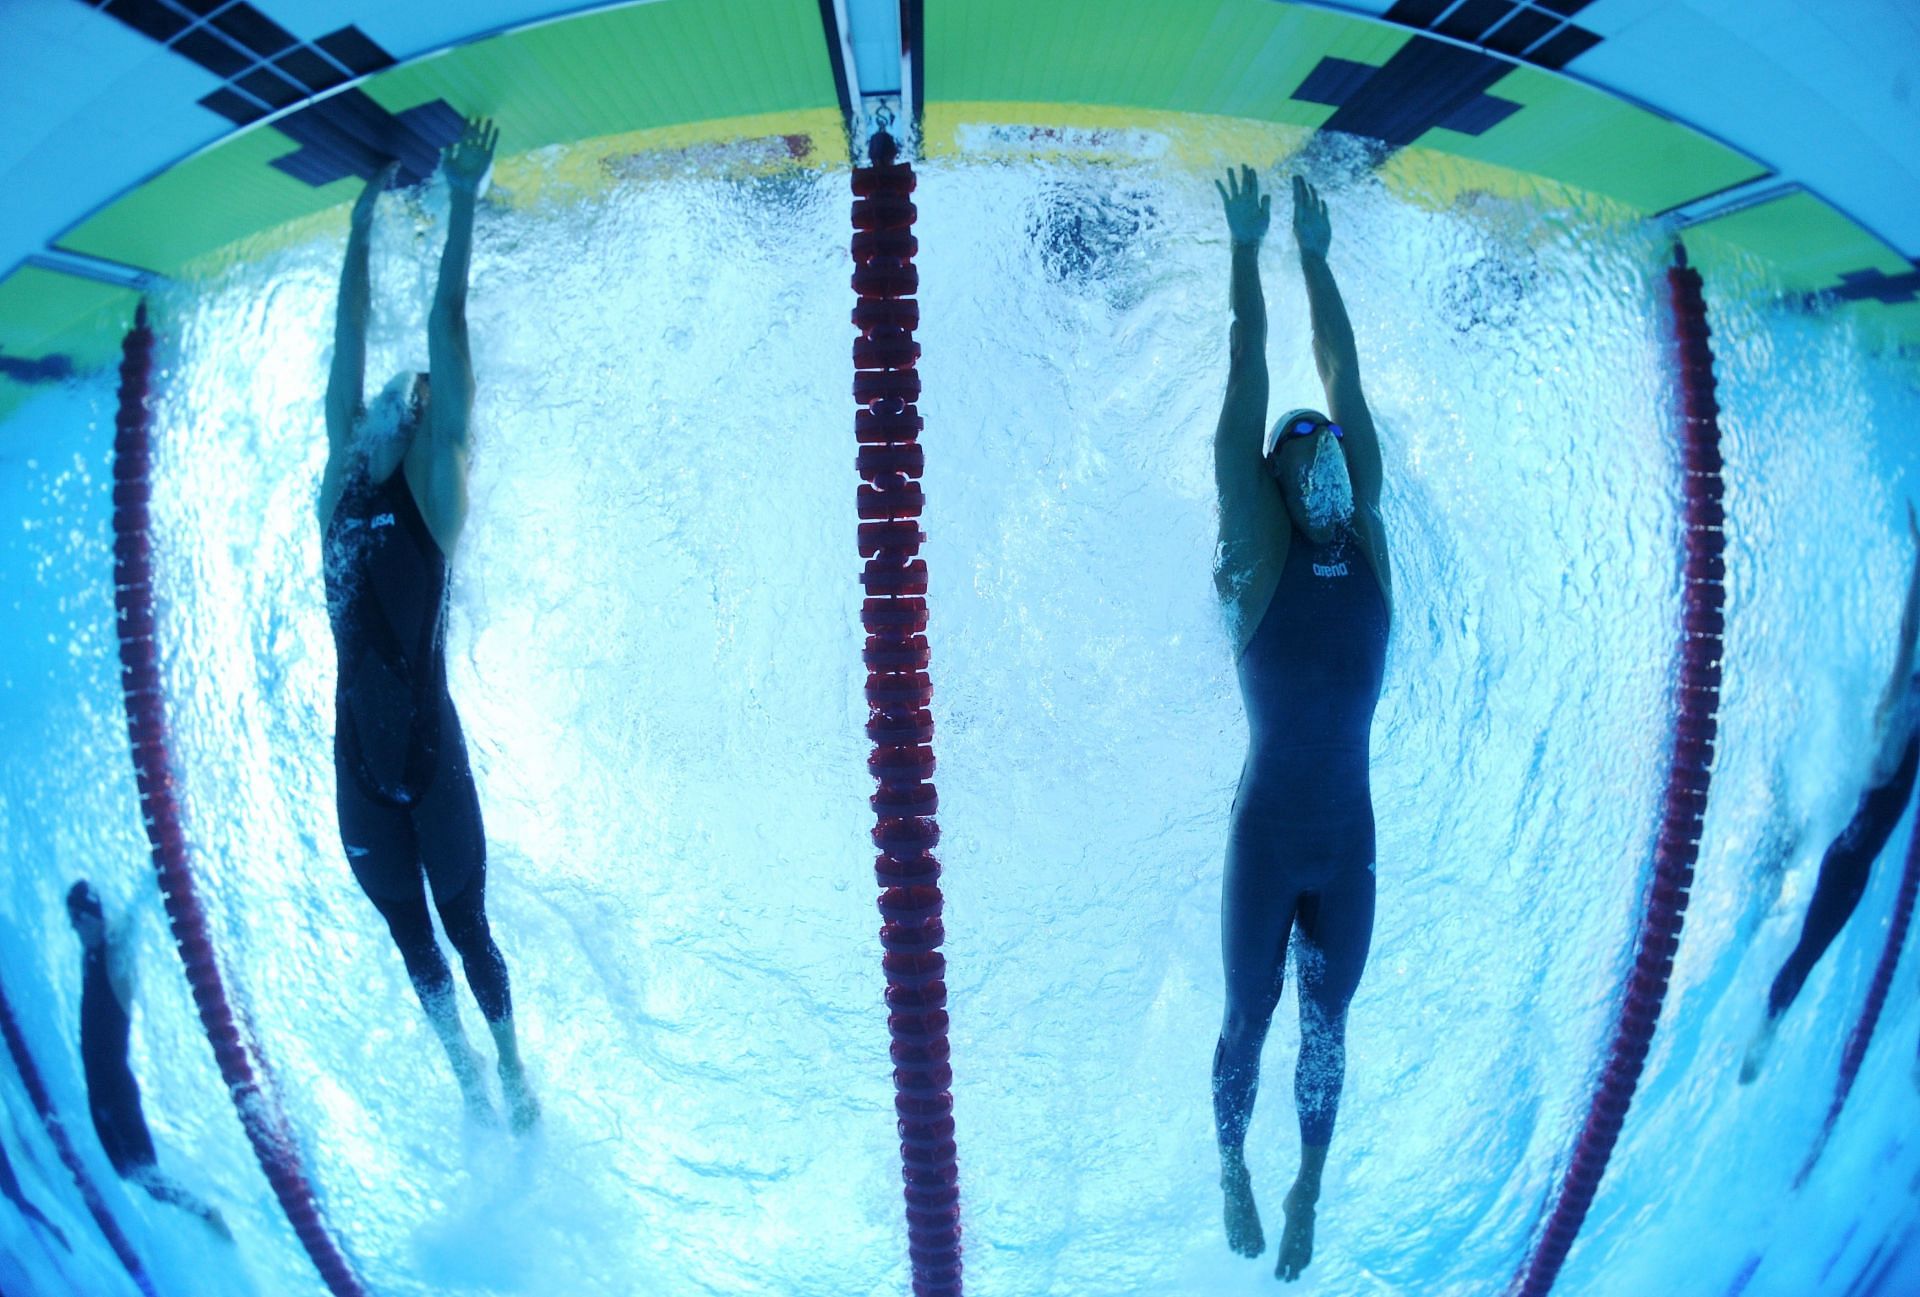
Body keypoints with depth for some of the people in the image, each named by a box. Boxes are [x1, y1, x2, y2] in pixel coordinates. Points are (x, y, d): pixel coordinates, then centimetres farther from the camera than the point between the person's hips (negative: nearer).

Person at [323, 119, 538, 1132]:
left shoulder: (431, 491, -5)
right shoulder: (342, 484, 6)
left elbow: (446, 336, -9)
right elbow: (350, 335, 9)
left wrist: (462, 206, -10)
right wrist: (363, 219, 13)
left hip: (433, 761, -5)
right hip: (359, 768, 5)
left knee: (466, 927, 8)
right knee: (410, 937, 16)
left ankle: (513, 1069, 28)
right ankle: (466, 1075, 34)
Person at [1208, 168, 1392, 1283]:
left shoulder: (1365, 544, 2)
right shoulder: (1259, 554, -7)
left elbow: (1345, 377, 2)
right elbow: (1249, 384, -8)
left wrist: (1318, 257, 5)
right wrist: (1247, 249, -5)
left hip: (1351, 844, 3)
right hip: (1267, 842, -3)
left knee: (1327, 1026, 15)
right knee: (1250, 1020, 12)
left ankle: (1308, 1194, 35)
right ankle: (1234, 1171, 37)